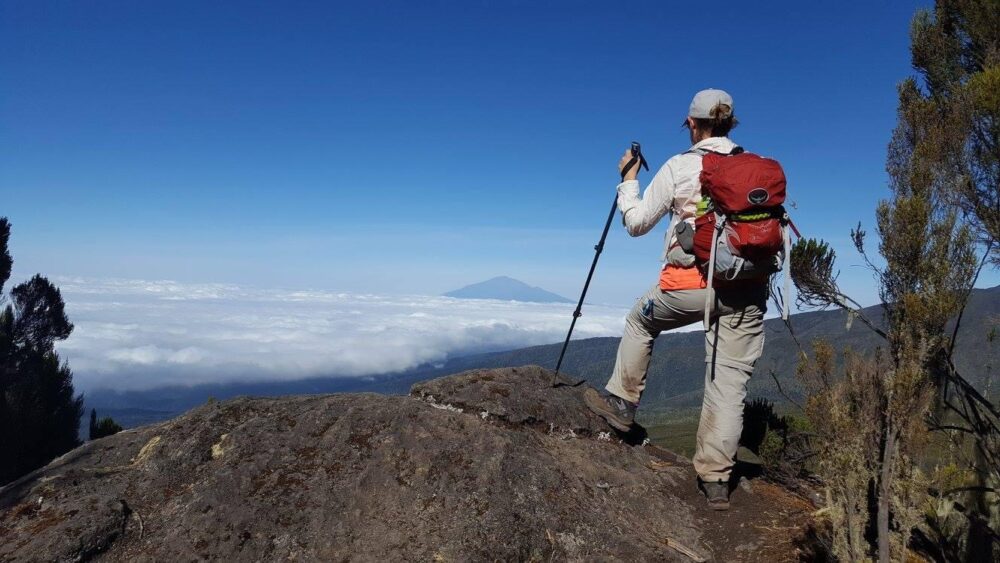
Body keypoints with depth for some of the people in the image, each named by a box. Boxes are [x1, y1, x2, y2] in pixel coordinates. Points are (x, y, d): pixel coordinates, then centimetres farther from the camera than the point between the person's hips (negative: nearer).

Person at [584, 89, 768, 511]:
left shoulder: (679, 167, 1)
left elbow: (636, 223, 7)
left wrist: (628, 181, 21)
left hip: (692, 282, -3)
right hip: (749, 289, 3)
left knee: (640, 321, 27)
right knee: (729, 385, 6)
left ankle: (621, 401, 32)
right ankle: (716, 480, 9)